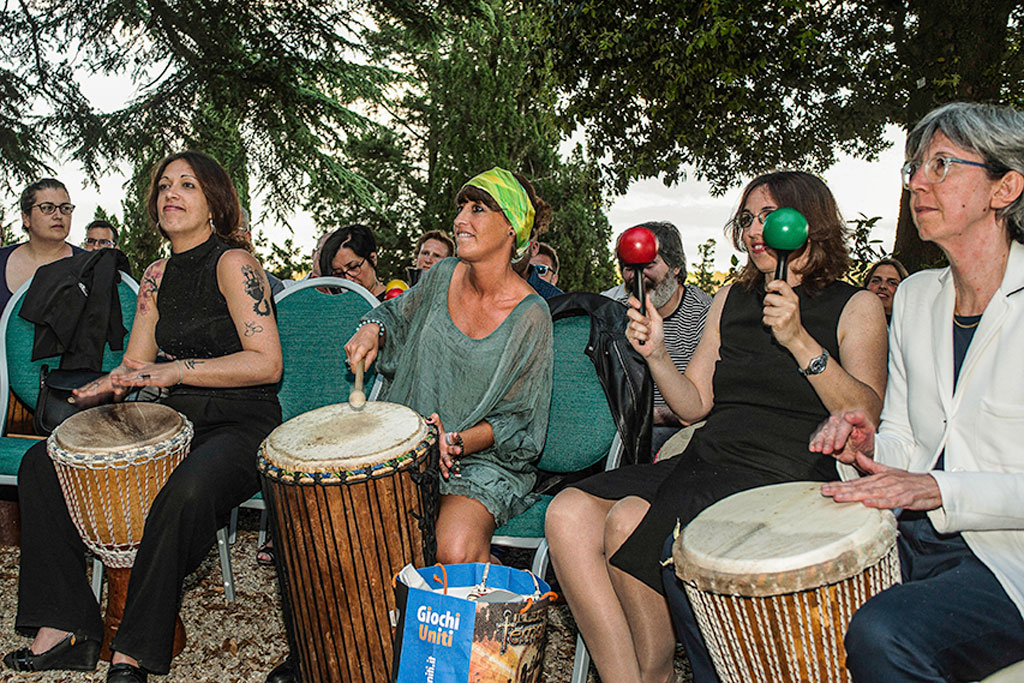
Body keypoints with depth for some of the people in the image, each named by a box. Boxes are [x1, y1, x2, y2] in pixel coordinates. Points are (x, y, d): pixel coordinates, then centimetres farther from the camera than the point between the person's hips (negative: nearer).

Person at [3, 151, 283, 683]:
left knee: (187, 491, -38)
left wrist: (176, 371, -21)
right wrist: (109, 384, -8)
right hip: (178, 421, 8)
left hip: (241, 426, -8)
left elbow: (266, 364, -18)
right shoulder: (157, 276, 13)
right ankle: (64, 628, -2)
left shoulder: (232, 263, -10)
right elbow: (136, 361, 15)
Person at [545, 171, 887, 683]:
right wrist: (656, 355, -1)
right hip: (704, 461, 6)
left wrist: (799, 341, -18)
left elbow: (866, 415, -9)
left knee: (630, 522, -28)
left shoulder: (856, 307, 6)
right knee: (569, 512, -20)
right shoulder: (731, 300, 19)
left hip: (784, 476, -5)